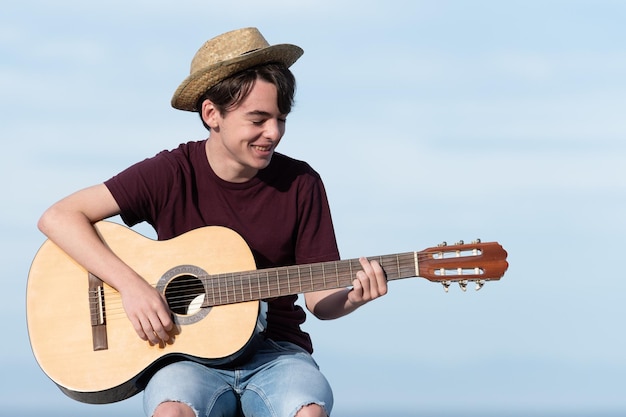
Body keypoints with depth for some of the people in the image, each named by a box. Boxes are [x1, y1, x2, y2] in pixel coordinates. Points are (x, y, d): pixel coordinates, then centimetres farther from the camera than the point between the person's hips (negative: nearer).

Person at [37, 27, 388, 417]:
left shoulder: (301, 184, 1)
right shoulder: (171, 174, -4)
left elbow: (318, 299, 5)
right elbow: (58, 218, -8)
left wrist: (352, 297, -19)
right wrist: (131, 285, -18)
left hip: (273, 351, 1)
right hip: (188, 354, -1)